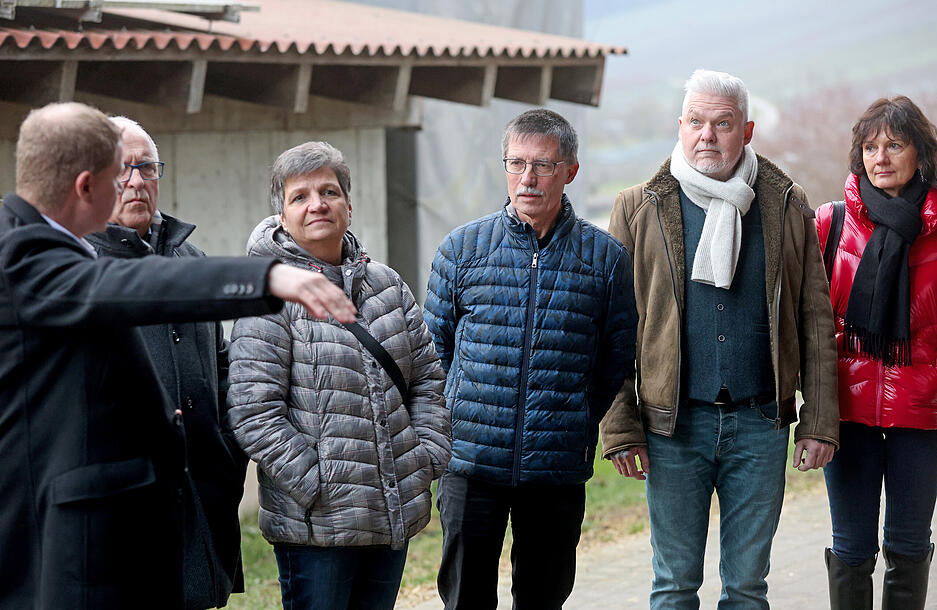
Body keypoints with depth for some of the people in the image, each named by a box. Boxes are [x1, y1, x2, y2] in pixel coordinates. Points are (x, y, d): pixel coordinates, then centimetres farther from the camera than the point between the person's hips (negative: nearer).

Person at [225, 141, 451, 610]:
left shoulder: (387, 285, 11)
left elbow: (427, 377, 18)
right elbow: (253, 412, -15)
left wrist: (427, 456, 4)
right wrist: (317, 486, -17)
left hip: (395, 514, 6)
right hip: (316, 523, -6)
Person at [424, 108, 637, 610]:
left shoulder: (605, 257, 2)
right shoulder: (462, 248, 3)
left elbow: (618, 357, 9)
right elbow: (433, 347, 11)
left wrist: (582, 426, 4)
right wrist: (452, 424, 6)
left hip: (559, 469, 0)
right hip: (471, 462, 0)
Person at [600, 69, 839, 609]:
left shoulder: (787, 208, 5)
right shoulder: (641, 210, 2)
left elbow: (816, 321, 6)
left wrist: (820, 422, 1)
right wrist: (620, 427, -5)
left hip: (760, 423, 1)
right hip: (673, 425, -1)